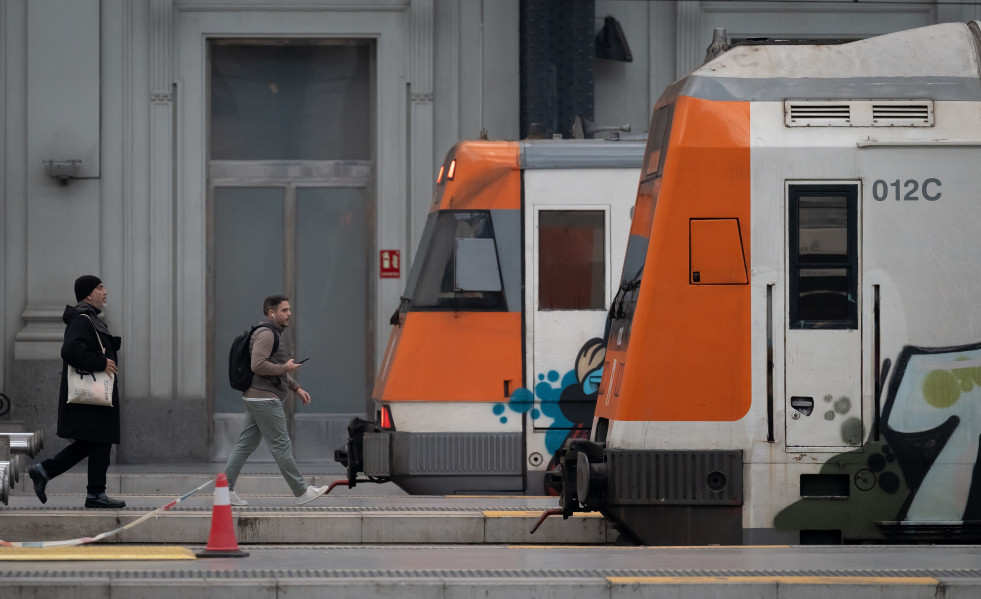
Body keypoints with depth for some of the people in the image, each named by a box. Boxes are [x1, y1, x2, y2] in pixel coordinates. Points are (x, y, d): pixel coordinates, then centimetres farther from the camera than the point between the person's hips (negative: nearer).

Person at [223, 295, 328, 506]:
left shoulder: (272, 334, 20)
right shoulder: (265, 334, -14)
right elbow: (258, 366, -26)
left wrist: (296, 388, 21)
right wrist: (285, 368, -14)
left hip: (256, 399, 11)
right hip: (265, 399, -11)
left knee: (245, 444, 8)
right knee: (281, 446, -4)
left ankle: (226, 489, 6)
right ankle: (301, 492, 1)